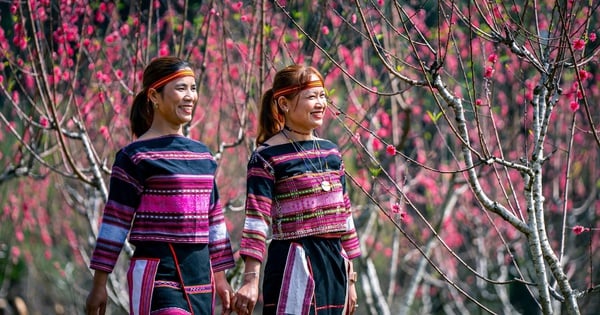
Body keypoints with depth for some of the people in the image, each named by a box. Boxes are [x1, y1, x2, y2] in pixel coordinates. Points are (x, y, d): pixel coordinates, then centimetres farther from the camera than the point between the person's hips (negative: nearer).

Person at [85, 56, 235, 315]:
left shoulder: (202, 154, 15)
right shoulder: (135, 156, -4)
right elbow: (116, 221, -4)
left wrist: (220, 278, 20)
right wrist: (99, 285, -6)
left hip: (200, 275, 7)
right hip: (156, 275, -7)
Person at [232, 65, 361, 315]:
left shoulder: (331, 152, 13)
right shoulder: (267, 157, -6)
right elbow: (257, 219, -11)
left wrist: (349, 279, 19)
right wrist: (251, 279, -19)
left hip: (334, 264, 7)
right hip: (293, 265, -7)